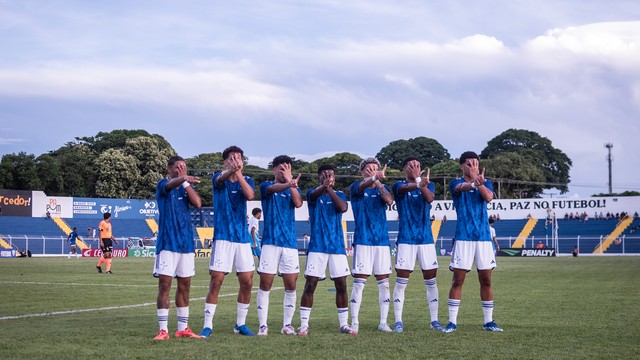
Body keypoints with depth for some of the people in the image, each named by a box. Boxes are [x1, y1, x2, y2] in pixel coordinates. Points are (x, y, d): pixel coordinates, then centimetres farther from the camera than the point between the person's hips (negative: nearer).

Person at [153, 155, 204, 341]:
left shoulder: (186, 188, 12)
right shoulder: (162, 184, -2)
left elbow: (198, 203, -7)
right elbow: (170, 185, -28)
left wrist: (186, 182, -10)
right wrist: (183, 179, -50)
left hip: (186, 243, 5)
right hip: (167, 242, -5)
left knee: (184, 285, 9)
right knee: (164, 285, -7)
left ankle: (183, 328, 17)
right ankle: (163, 330, -4)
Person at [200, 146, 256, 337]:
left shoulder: (247, 180, 8)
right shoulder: (219, 178, 1)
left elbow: (250, 195, -15)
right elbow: (221, 179, -25)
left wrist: (238, 173, -30)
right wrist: (231, 170, -50)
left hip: (243, 238, 3)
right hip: (222, 237, -3)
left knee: (247, 282, 3)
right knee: (216, 280, -7)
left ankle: (241, 324, 17)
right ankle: (208, 325, 0)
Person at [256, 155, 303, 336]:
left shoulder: (294, 190, 14)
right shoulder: (266, 186, 4)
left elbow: (298, 203, -8)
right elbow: (273, 189, -21)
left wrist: (291, 183, -18)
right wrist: (289, 184, -42)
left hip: (290, 242, 3)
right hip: (270, 241, -3)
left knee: (290, 285, 2)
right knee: (265, 284, -4)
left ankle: (287, 324, 11)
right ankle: (263, 325, 2)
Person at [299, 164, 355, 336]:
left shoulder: (339, 194, 7)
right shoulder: (313, 193, 2)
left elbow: (343, 208, -16)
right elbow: (313, 195, -24)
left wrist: (330, 189, -32)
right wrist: (323, 186, -48)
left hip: (337, 246, 2)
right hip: (317, 246, -2)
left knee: (341, 285, 2)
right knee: (310, 285, -5)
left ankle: (344, 324, 12)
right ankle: (304, 325, 0)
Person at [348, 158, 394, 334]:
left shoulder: (383, 188, 10)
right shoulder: (356, 187, 2)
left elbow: (389, 201, -12)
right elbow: (363, 186, -22)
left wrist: (378, 182, -25)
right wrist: (375, 178, -44)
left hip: (382, 240, 3)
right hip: (362, 241, -3)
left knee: (384, 282, 4)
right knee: (359, 282, -4)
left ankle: (383, 322, 11)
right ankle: (354, 322, 3)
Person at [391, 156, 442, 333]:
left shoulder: (428, 185, 8)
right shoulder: (399, 185, 0)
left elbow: (430, 198, -15)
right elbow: (405, 188, -26)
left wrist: (419, 180, -32)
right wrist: (418, 184, -49)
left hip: (426, 238, 2)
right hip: (406, 239, -2)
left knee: (431, 281, 4)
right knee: (401, 281, -3)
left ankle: (434, 320, 12)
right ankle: (398, 321, 3)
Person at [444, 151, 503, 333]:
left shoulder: (486, 182, 9)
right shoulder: (456, 183, 1)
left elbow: (489, 197, -13)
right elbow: (462, 187, -24)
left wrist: (479, 182, -34)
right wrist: (474, 183, -48)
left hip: (484, 237, 3)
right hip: (463, 238, -3)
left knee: (486, 280, 6)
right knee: (458, 280, -3)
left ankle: (488, 321, 14)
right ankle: (452, 322, 2)